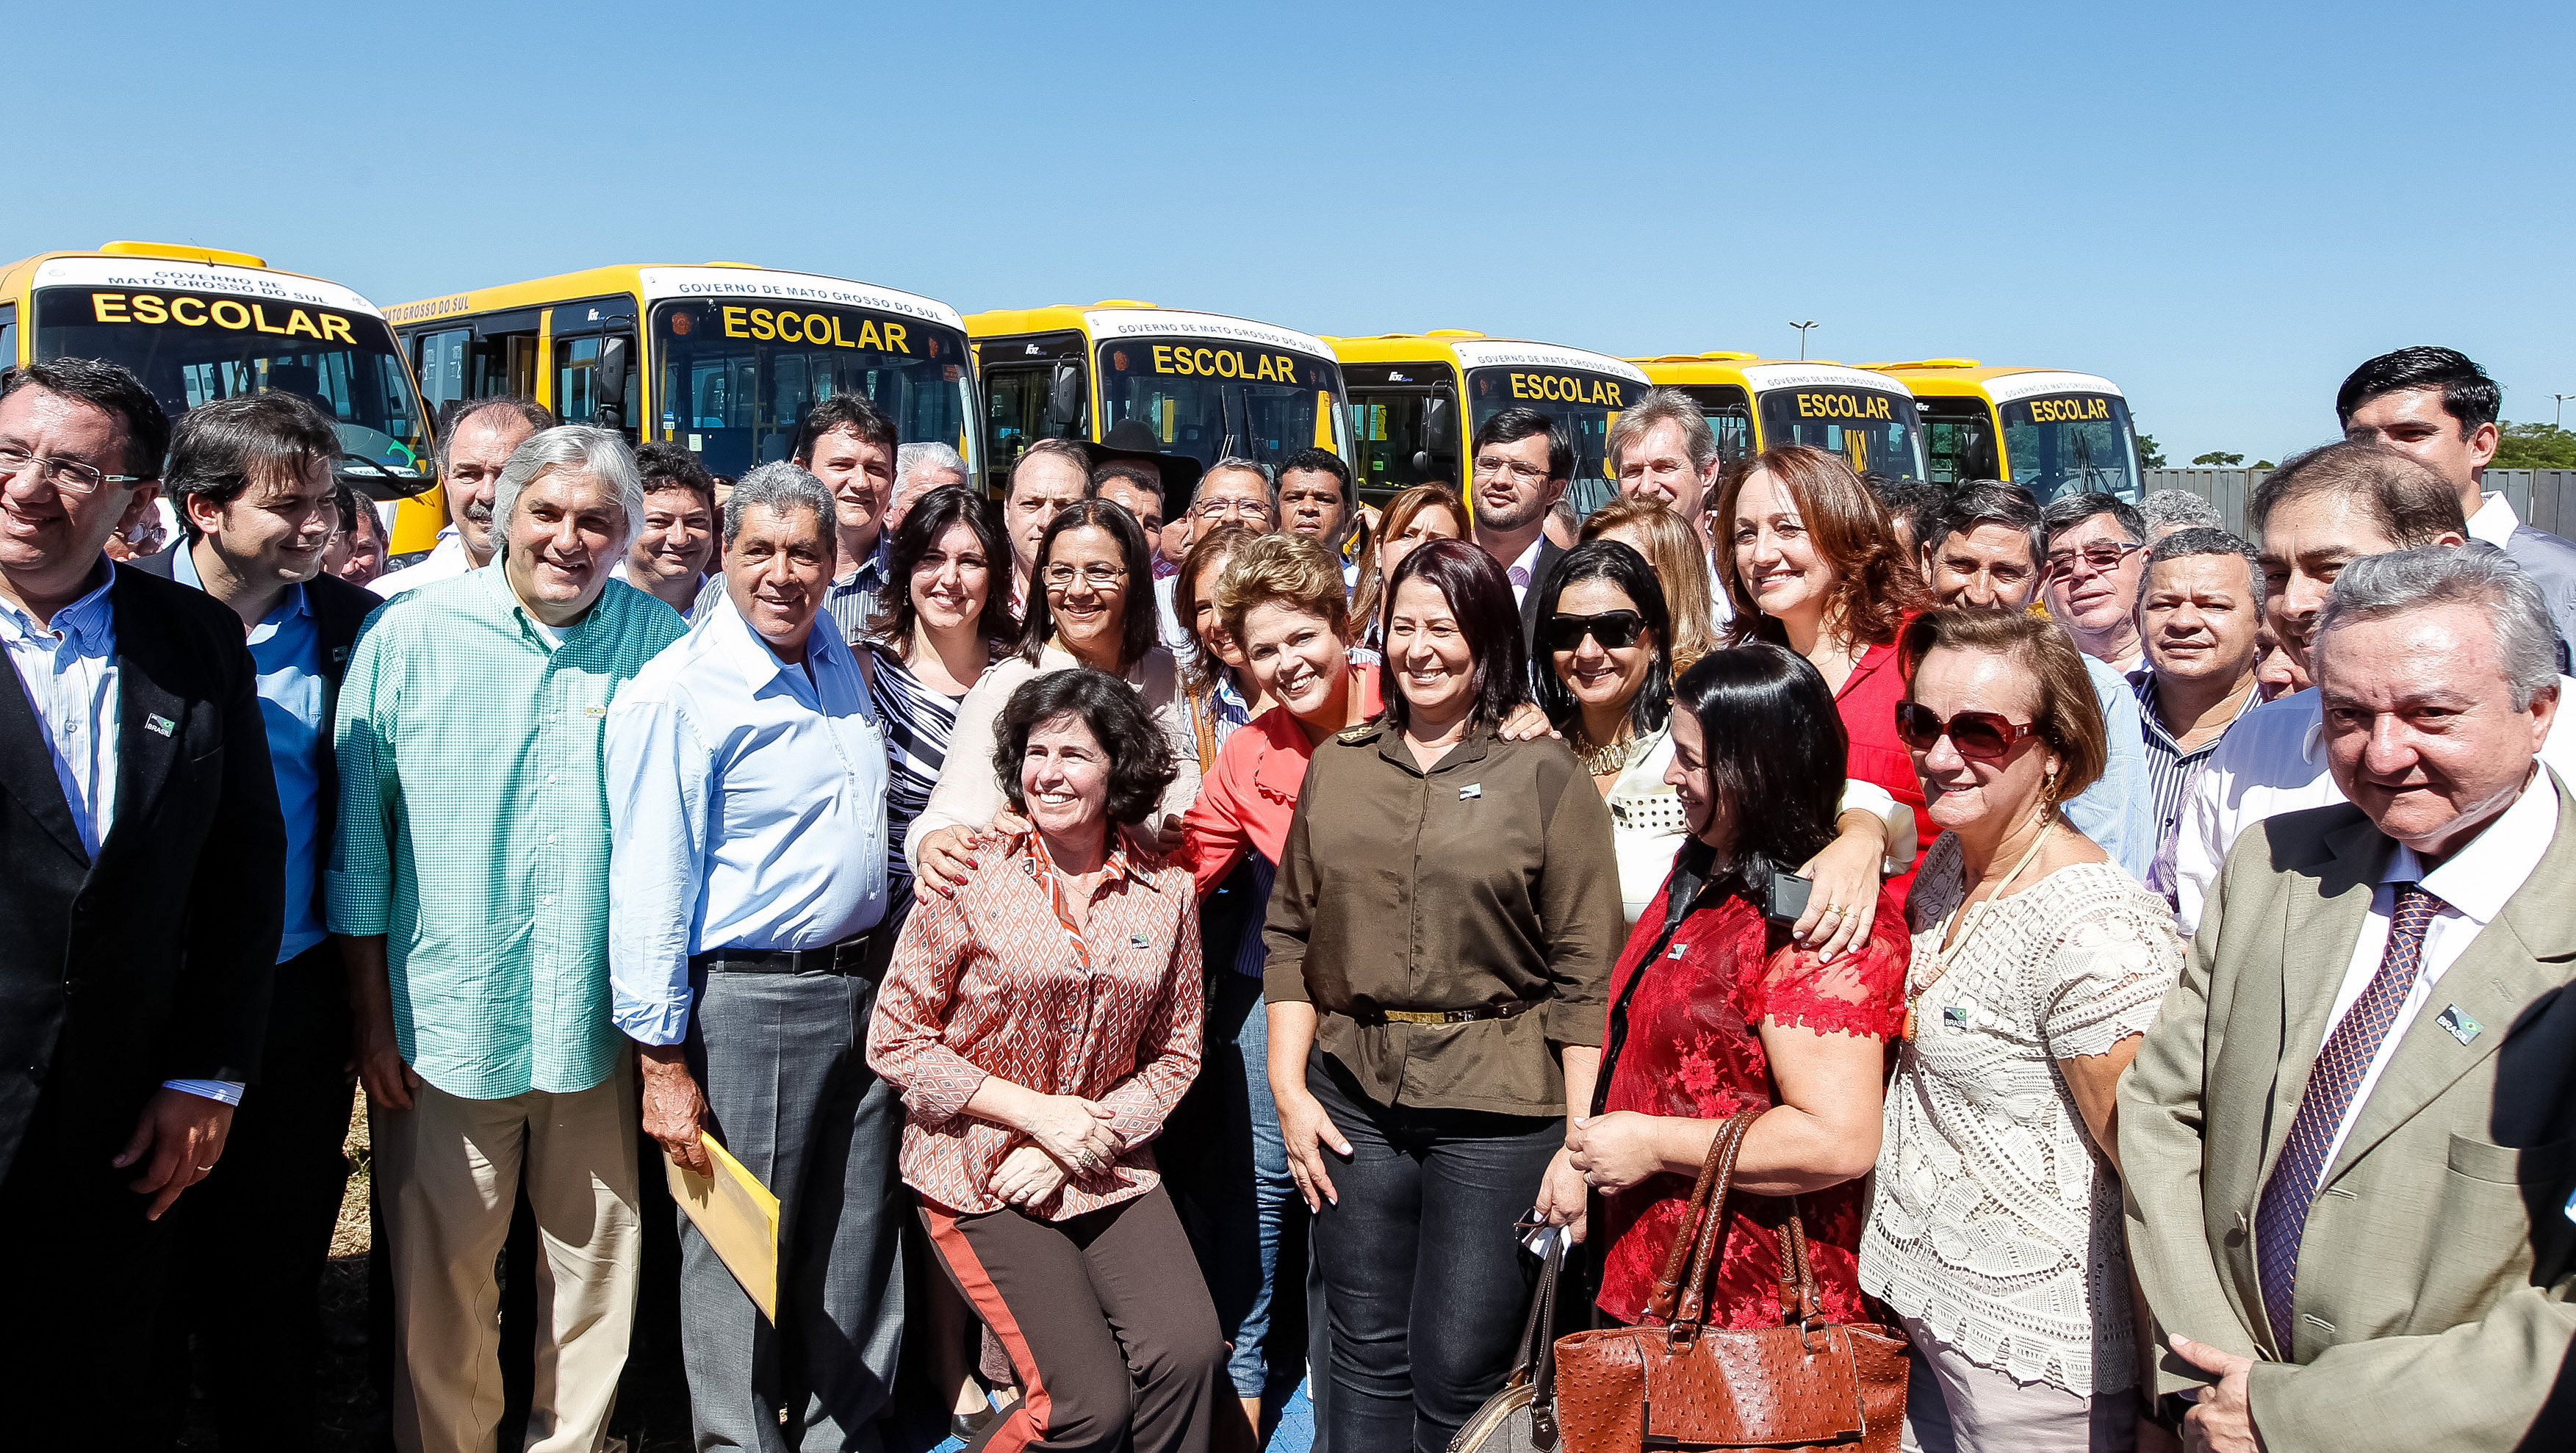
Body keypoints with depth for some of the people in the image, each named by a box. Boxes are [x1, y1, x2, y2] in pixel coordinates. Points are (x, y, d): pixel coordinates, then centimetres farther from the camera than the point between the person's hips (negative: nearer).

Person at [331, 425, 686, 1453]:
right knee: (439, 1281, 10)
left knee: (602, 1272, 13)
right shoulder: (410, 635, -2)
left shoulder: (663, 647, 1)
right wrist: (371, 1016, -1)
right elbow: (358, 834, 1)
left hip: (603, 1023, 1)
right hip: (445, 1022, -1)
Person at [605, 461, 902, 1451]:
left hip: (860, 990, 7)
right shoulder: (678, 694, -13)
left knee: (853, 1258, 16)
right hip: (747, 1005, -7)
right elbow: (649, 891, -15)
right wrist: (663, 1061, -16)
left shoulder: (838, 655, 9)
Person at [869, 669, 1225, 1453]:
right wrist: (1036, 1111, -12)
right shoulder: (971, 880, -7)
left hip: (1109, 1174, 3)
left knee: (1189, 1353, -20)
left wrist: (1085, 1141, -8)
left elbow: (1175, 1055, 8)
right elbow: (895, 1041, -5)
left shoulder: (1168, 895, 1)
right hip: (977, 1175, -3)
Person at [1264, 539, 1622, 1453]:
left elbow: (1586, 973, -5)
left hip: (1499, 1105, -3)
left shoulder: (1546, 775, -2)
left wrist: (1580, 1141, -10)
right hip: (1353, 1094, 4)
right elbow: (1291, 938, 12)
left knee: (1460, 1374, 3)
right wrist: (1289, 1087, 3)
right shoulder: (1338, 766, 10)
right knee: (1368, 1358, 12)